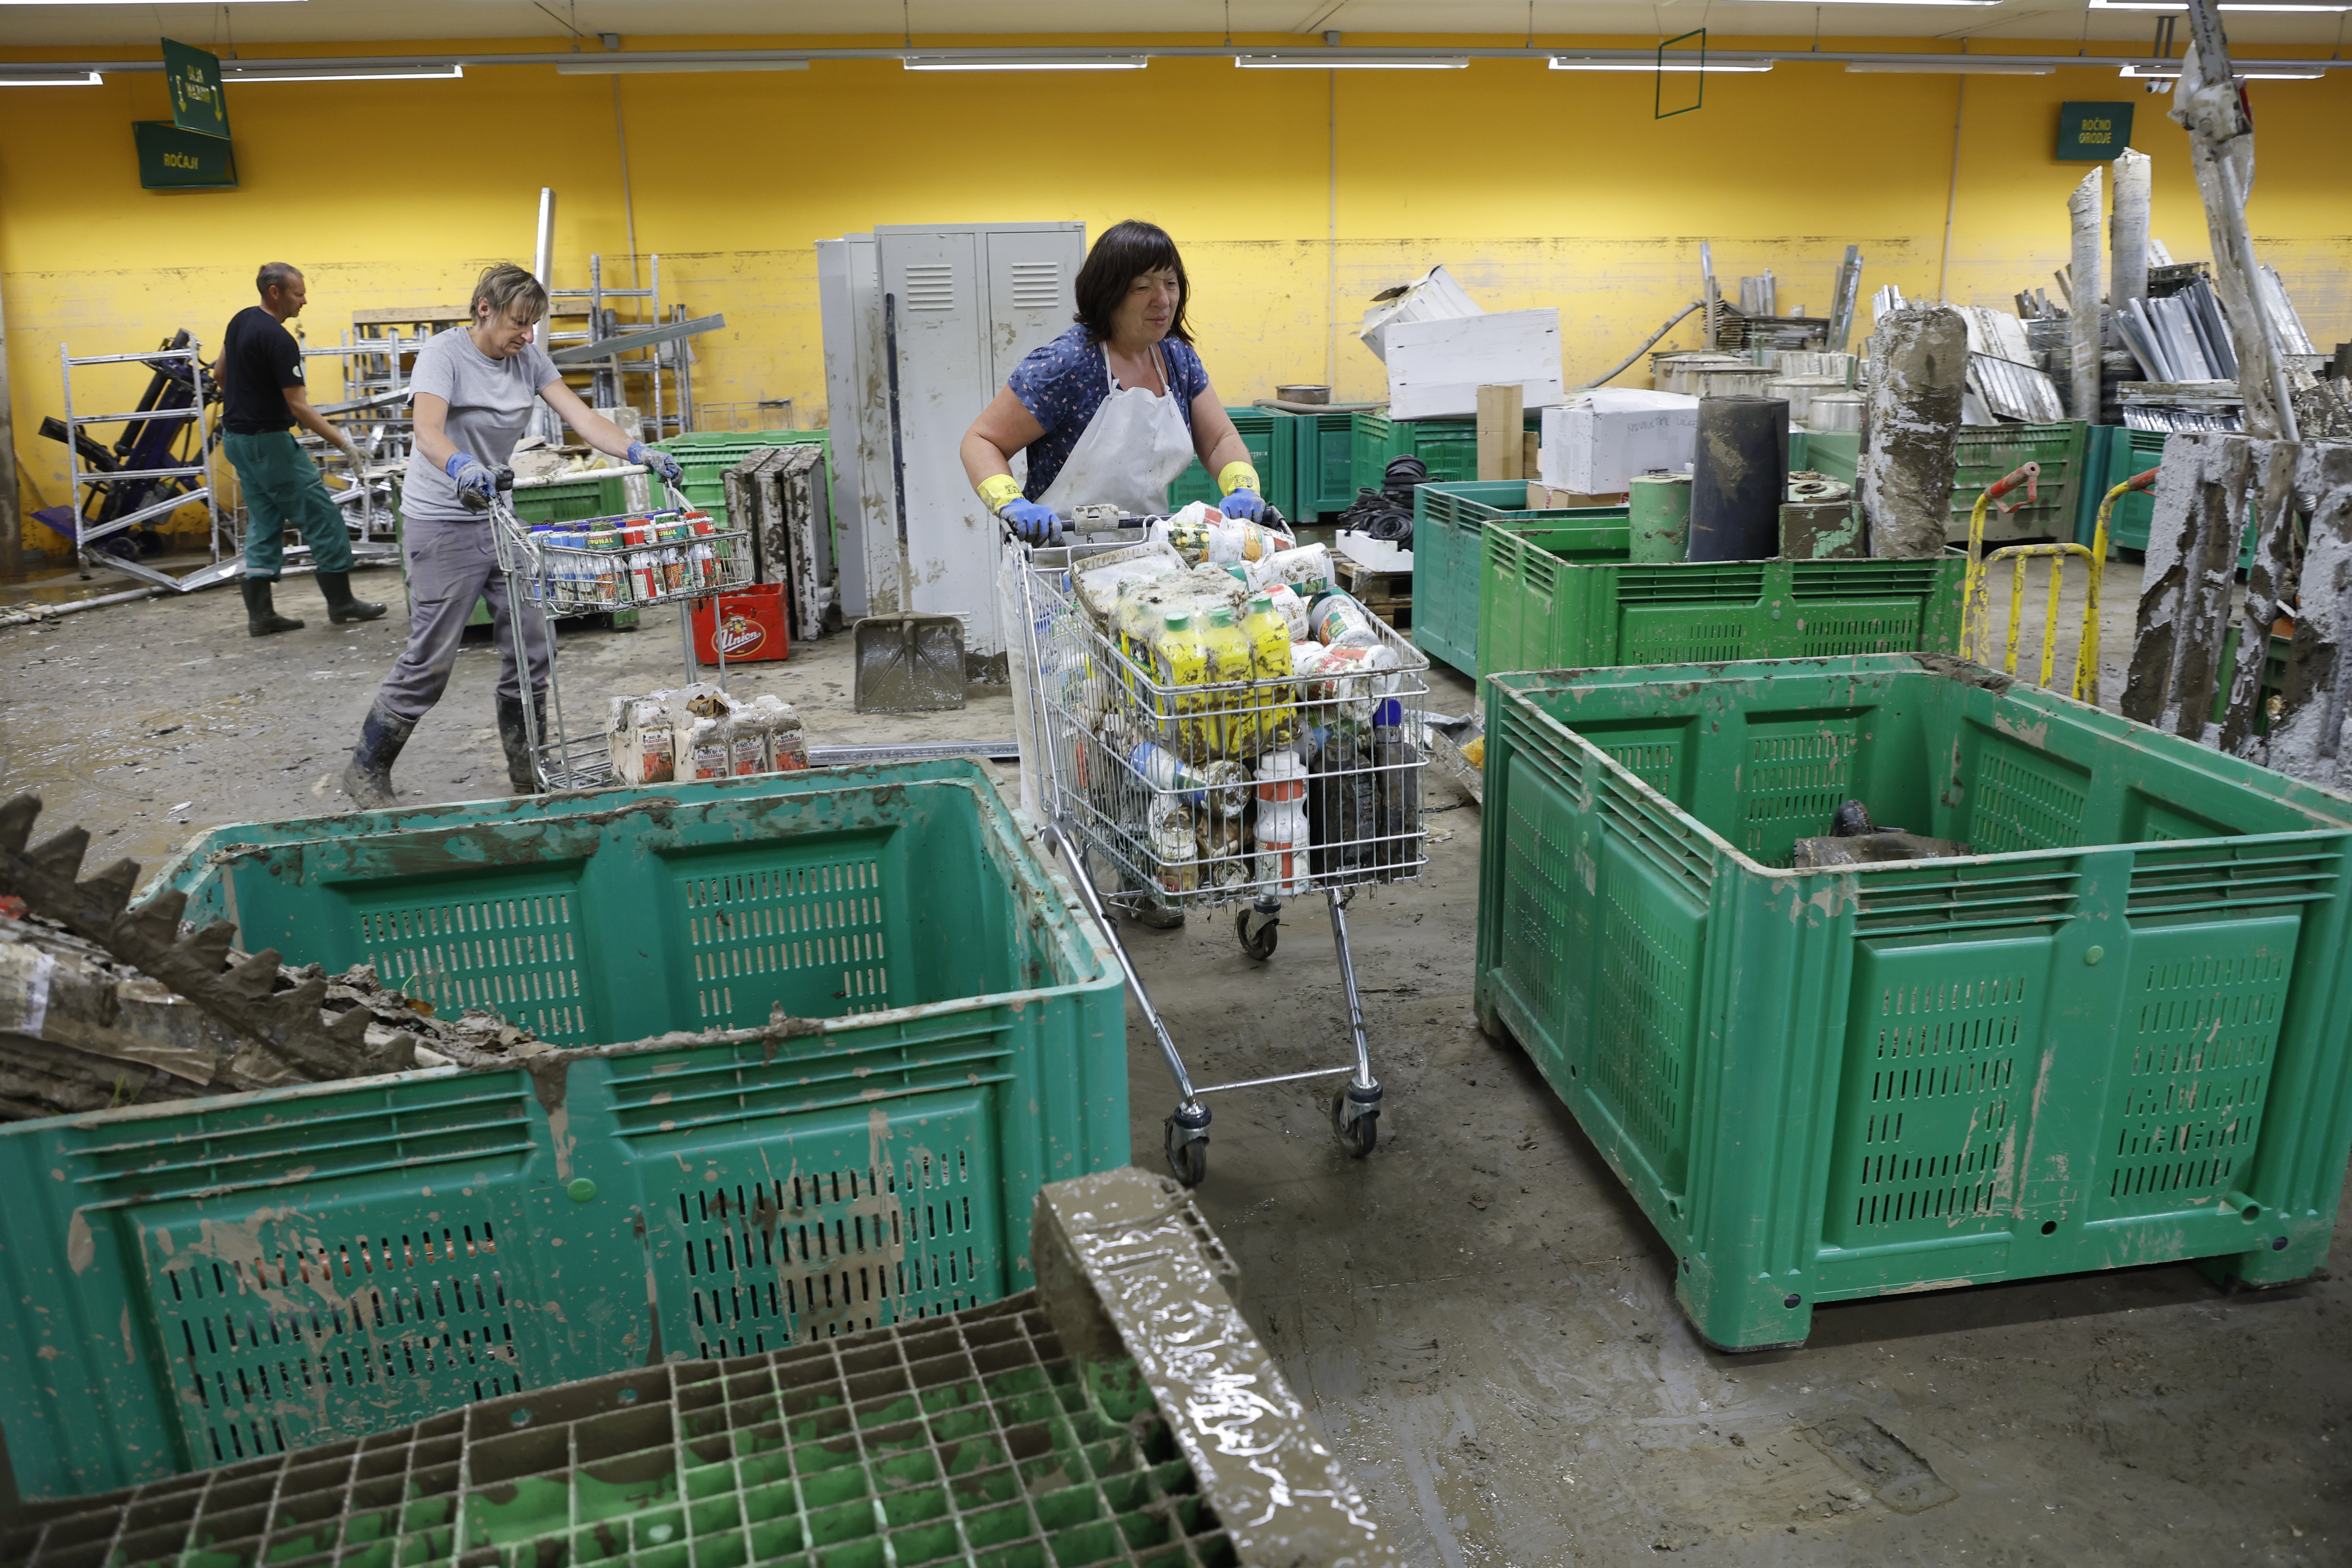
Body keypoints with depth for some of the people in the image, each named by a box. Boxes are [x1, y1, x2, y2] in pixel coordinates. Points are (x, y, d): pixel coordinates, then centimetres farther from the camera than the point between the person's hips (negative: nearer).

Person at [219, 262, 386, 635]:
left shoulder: (241, 321, 8)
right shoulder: (279, 340, -20)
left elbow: (221, 373, 20)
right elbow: (298, 407, -21)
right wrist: (342, 443, -17)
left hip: (236, 437, 10)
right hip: (268, 441, -10)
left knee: (264, 524, 11)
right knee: (322, 516, 1)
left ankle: (259, 614, 8)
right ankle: (340, 602, 7)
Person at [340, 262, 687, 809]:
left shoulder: (528, 359, 4)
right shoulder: (445, 353, -14)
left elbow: (580, 417, -3)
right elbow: (428, 431, -29)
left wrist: (639, 453, -18)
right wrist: (460, 468, -50)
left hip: (499, 517, 7)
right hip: (443, 524, -6)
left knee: (532, 651, 4)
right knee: (430, 660, -4)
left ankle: (528, 772, 17)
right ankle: (366, 770, 13)